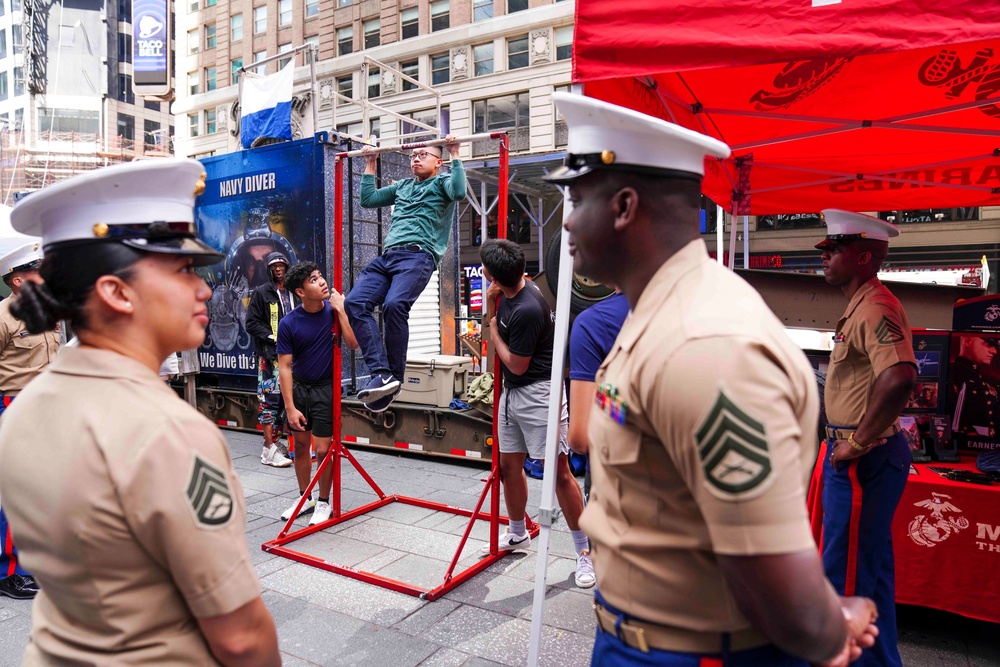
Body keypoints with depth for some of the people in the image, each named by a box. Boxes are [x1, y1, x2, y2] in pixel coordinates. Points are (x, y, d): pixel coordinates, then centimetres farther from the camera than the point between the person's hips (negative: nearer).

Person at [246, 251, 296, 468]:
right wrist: (273, 338, -14)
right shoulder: (262, 293, 0)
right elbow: (252, 323, -5)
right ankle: (270, 450, -7)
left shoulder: (293, 294, 15)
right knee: (269, 398, -9)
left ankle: (275, 442, 20)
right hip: (270, 354, -6)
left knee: (285, 399, 9)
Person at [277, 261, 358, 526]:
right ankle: (304, 498, 33)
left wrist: (340, 310, -25)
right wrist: (290, 407, -13)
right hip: (299, 387, 2)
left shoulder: (334, 309, -10)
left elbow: (353, 344, -20)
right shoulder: (288, 323, -13)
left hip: (326, 387, -1)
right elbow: (285, 367, -10)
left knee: (323, 449, -2)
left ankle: (323, 502, 18)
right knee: (301, 446, 14)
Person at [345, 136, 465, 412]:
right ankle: (382, 373, -24)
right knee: (355, 302, -17)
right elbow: (367, 199, 33)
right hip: (387, 255, 7)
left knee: (394, 305, -31)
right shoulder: (402, 186, 33)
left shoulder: (442, 182, 15)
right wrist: (370, 164, 35)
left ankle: (395, 379, -19)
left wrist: (455, 155, -3)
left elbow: (458, 192, -8)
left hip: (419, 255, -7)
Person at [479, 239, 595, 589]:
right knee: (509, 465, 15)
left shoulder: (528, 309, -25)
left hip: (538, 392, -9)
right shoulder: (507, 295, 3)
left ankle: (585, 551, 5)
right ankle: (517, 534, 35)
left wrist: (493, 329, -5)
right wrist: (490, 306, 3)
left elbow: (517, 364, -16)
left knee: (559, 471, -7)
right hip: (511, 391, 9)